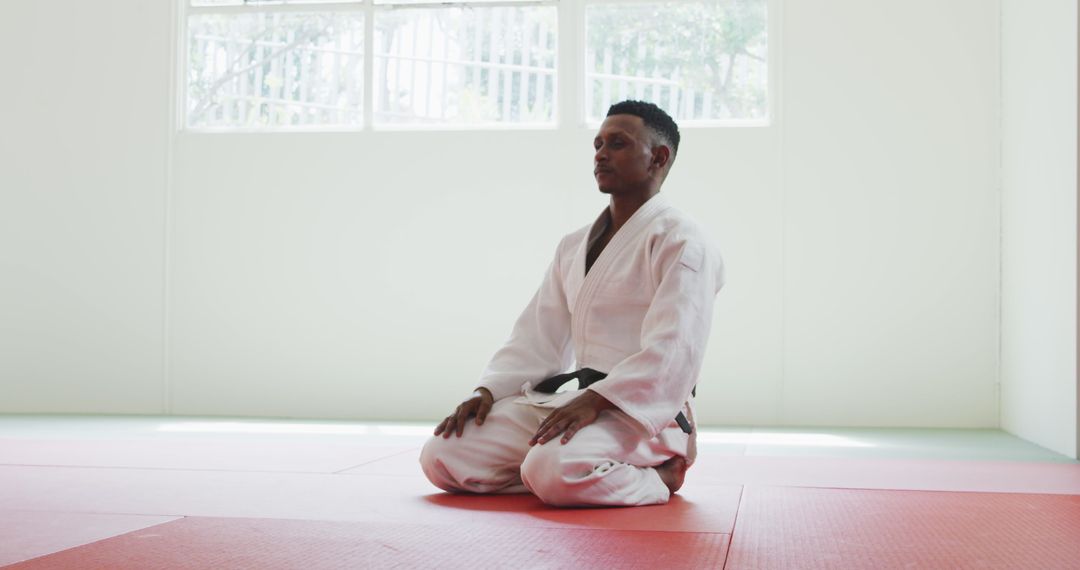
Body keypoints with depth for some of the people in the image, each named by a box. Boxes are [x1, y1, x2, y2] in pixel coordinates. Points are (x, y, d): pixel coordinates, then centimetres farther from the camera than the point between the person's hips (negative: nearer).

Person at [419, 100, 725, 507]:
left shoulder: (681, 243, -7)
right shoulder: (573, 247, 18)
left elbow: (672, 351, -19)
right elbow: (537, 337, 15)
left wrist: (594, 401, -28)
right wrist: (487, 392, -1)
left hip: (642, 411, -8)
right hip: (575, 401, 8)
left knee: (554, 471, -37)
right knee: (441, 457, -6)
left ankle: (656, 478, -5)